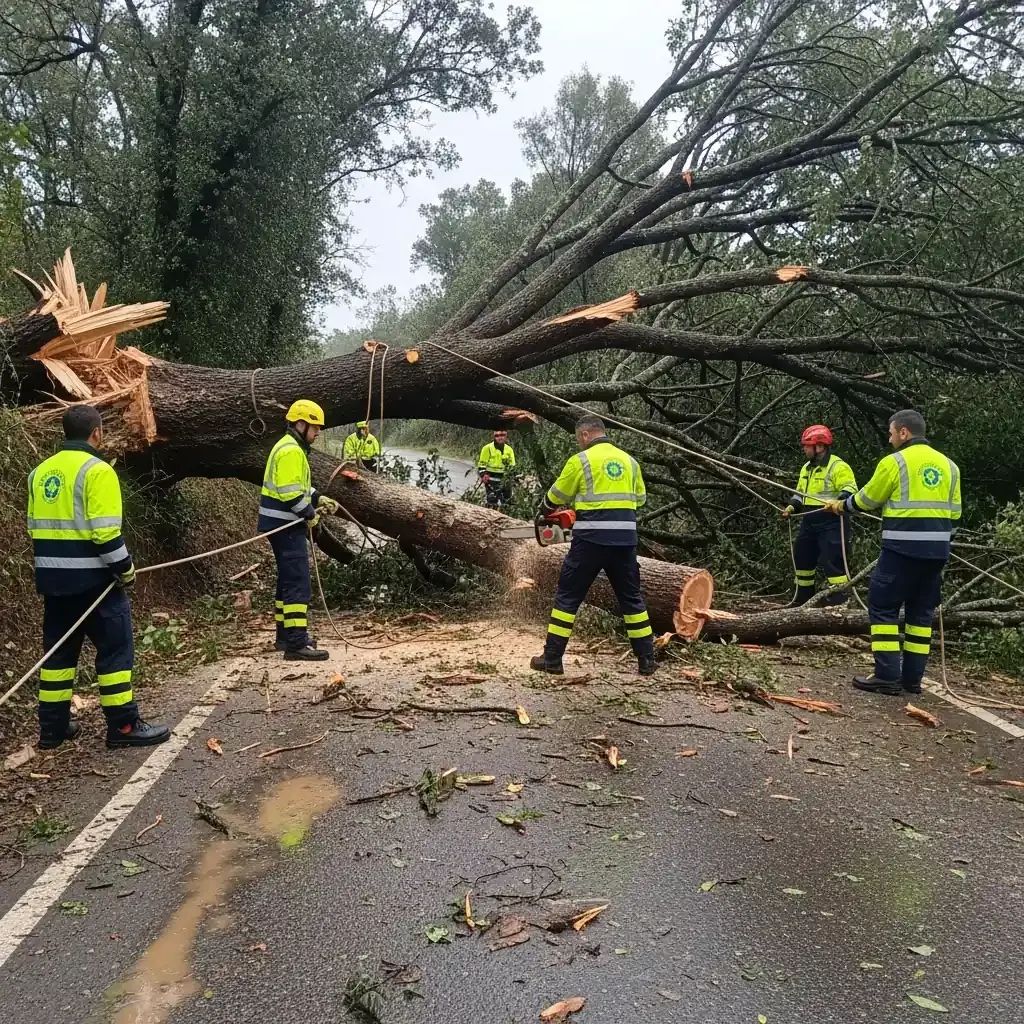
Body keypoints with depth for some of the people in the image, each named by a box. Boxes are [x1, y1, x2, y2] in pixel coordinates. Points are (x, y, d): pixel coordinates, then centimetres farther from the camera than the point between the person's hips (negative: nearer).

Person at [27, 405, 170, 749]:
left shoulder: (41, 471, 10)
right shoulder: (97, 470, -14)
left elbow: (36, 527, 14)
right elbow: (105, 531, -19)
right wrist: (126, 568, -8)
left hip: (53, 577, 8)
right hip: (91, 577, -8)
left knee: (58, 649, 16)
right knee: (115, 647, 1)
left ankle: (53, 727, 23)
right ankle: (123, 726, 5)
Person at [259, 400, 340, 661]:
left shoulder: (292, 447, 18)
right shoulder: (291, 451, -17)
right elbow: (290, 492, -24)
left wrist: (319, 498, 11)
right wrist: (310, 514, -13)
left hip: (284, 525, 11)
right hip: (286, 526, -11)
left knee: (288, 580, 18)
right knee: (298, 583, -13)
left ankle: (286, 635, 27)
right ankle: (296, 644, -14)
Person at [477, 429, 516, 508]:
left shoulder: (509, 449, 9)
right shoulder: (488, 448, -3)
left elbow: (512, 465, 17)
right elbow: (481, 464, -1)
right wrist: (483, 475, -13)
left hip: (504, 479, 5)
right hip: (491, 478, -5)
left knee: (507, 500, 9)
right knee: (492, 502, -10)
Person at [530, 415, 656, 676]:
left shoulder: (580, 460, -3)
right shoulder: (629, 461, 12)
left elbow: (555, 497, 7)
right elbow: (639, 499, 22)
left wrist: (544, 513, 27)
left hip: (591, 538, -4)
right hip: (625, 538, 5)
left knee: (568, 596, 6)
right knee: (631, 597, 16)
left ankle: (552, 659, 8)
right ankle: (646, 660, 18)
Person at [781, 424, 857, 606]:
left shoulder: (838, 466, -11)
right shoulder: (807, 468, 16)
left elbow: (850, 491, -19)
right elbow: (800, 493, 25)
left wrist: (839, 503, -37)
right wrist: (792, 507, 10)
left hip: (831, 523, -9)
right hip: (809, 522, 9)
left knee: (832, 561, -11)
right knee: (802, 557, 16)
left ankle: (841, 601, -5)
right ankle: (803, 597, 32)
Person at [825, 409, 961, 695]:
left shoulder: (894, 462, -6)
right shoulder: (948, 465, 13)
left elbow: (866, 500, 4)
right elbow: (953, 513, 15)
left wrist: (842, 505, 23)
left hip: (902, 548, -6)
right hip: (937, 549, 6)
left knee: (883, 607, 1)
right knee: (921, 611, 13)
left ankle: (887, 676, -3)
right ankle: (912, 677, 16)